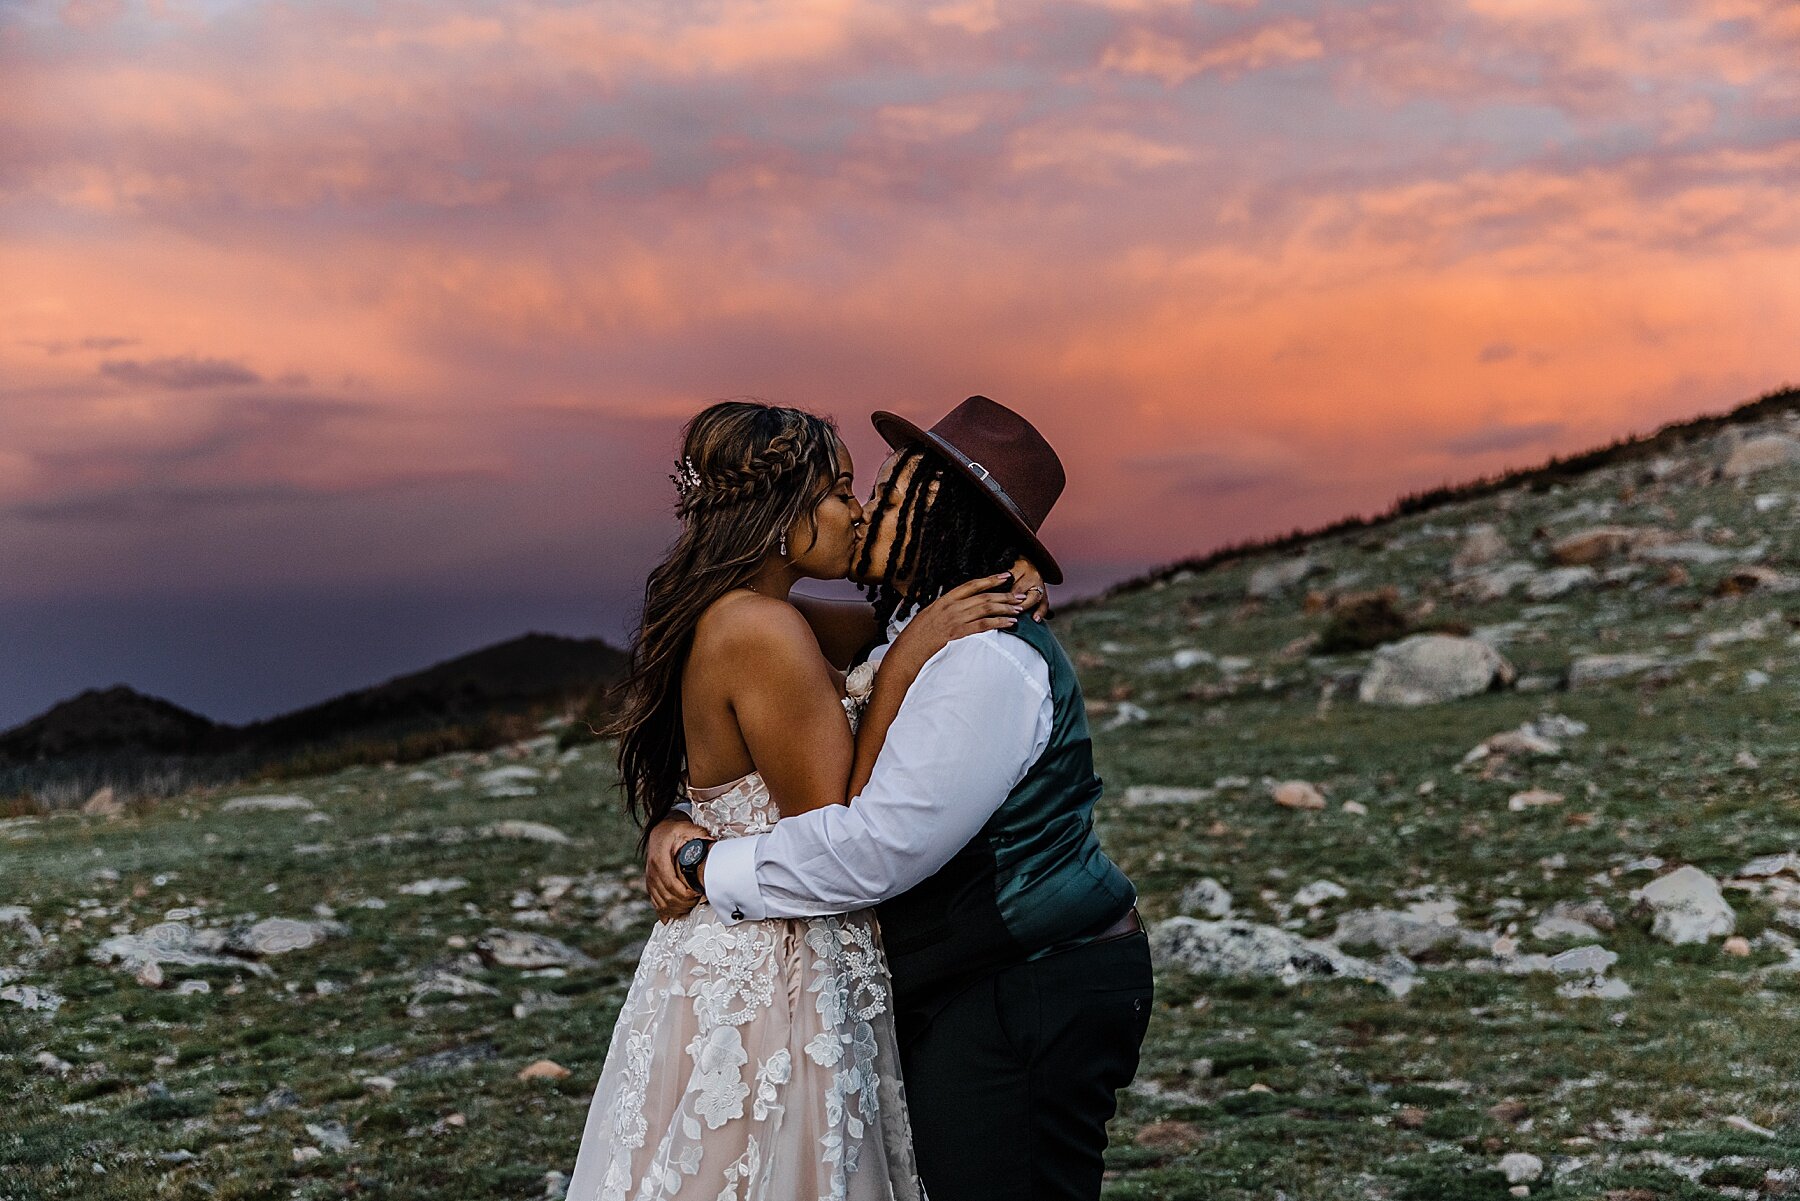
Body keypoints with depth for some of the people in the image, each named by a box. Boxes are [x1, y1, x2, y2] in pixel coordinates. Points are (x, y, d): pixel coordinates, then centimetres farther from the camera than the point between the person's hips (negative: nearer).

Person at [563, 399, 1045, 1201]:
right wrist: (903, 666, -19)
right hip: (770, 982, -10)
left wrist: (990, 584, 1)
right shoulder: (764, 634, -21)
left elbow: (870, 621, 20)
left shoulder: (721, 617, 8)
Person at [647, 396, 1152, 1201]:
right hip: (960, 995, 10)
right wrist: (682, 825, -3)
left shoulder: (988, 662, -22)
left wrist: (714, 874, -17)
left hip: (1030, 1005, -10)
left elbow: (878, 847, -27)